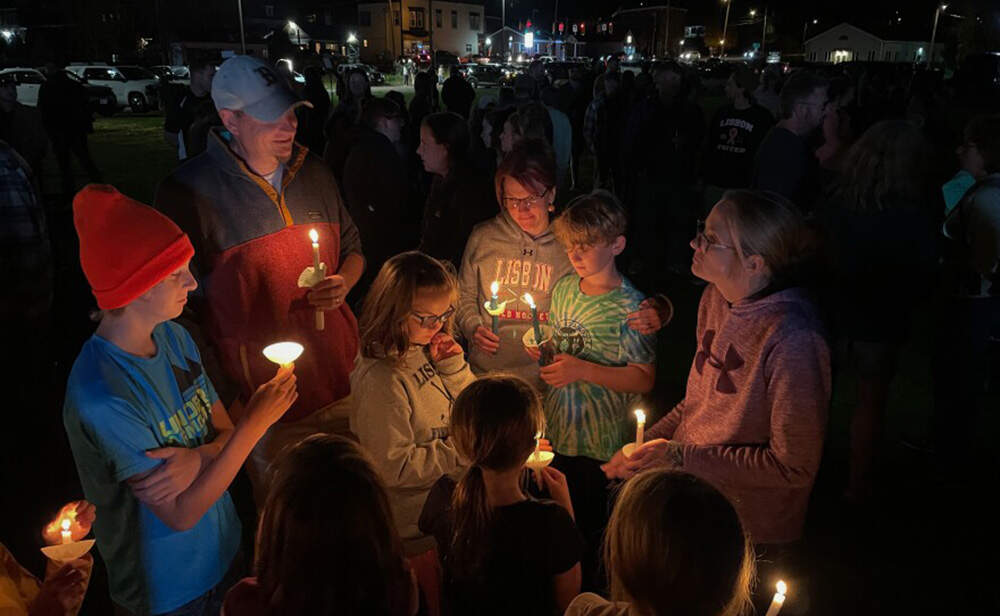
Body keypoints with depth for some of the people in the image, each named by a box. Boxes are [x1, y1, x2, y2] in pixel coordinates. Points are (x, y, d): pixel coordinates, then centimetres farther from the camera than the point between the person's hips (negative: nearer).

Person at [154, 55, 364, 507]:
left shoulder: (314, 173, 5)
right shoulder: (189, 191, -12)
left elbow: (353, 248, 18)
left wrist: (343, 284, -5)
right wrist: (222, 392, -11)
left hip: (342, 380, 5)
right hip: (260, 397, -4)